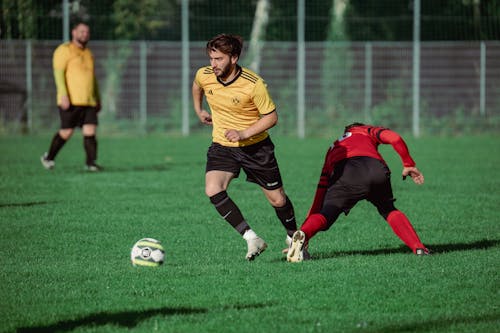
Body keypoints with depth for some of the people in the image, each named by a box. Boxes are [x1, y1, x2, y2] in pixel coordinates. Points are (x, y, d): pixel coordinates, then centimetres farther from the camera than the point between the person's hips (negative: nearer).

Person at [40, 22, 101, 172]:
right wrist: (63, 95, -21)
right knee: (67, 132, -3)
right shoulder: (64, 50, -2)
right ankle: (49, 157, 16)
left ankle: (91, 162, -7)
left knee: (90, 131, -6)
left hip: (88, 102, 6)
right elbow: (58, 73, -11)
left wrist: (98, 99, 24)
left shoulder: (88, 54, 20)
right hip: (70, 101, -6)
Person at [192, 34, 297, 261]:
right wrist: (198, 110, 19)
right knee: (213, 191, -24)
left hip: (256, 146, -3)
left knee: (277, 200, 7)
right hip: (221, 146, 3)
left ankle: (293, 237, 36)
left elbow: (271, 117, -15)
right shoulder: (204, 75, -11)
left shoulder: (253, 84, -24)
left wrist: (244, 134, -24)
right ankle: (252, 239, -19)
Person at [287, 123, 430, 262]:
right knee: (389, 211, 24)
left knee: (326, 215, -5)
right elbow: (395, 138, 15)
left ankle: (303, 234, -37)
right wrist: (408, 165, 25)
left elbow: (321, 189, 37)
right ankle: (418, 247, 14)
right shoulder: (367, 131, 37)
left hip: (344, 174, 0)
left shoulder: (333, 149, 41)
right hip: (376, 170, 0)